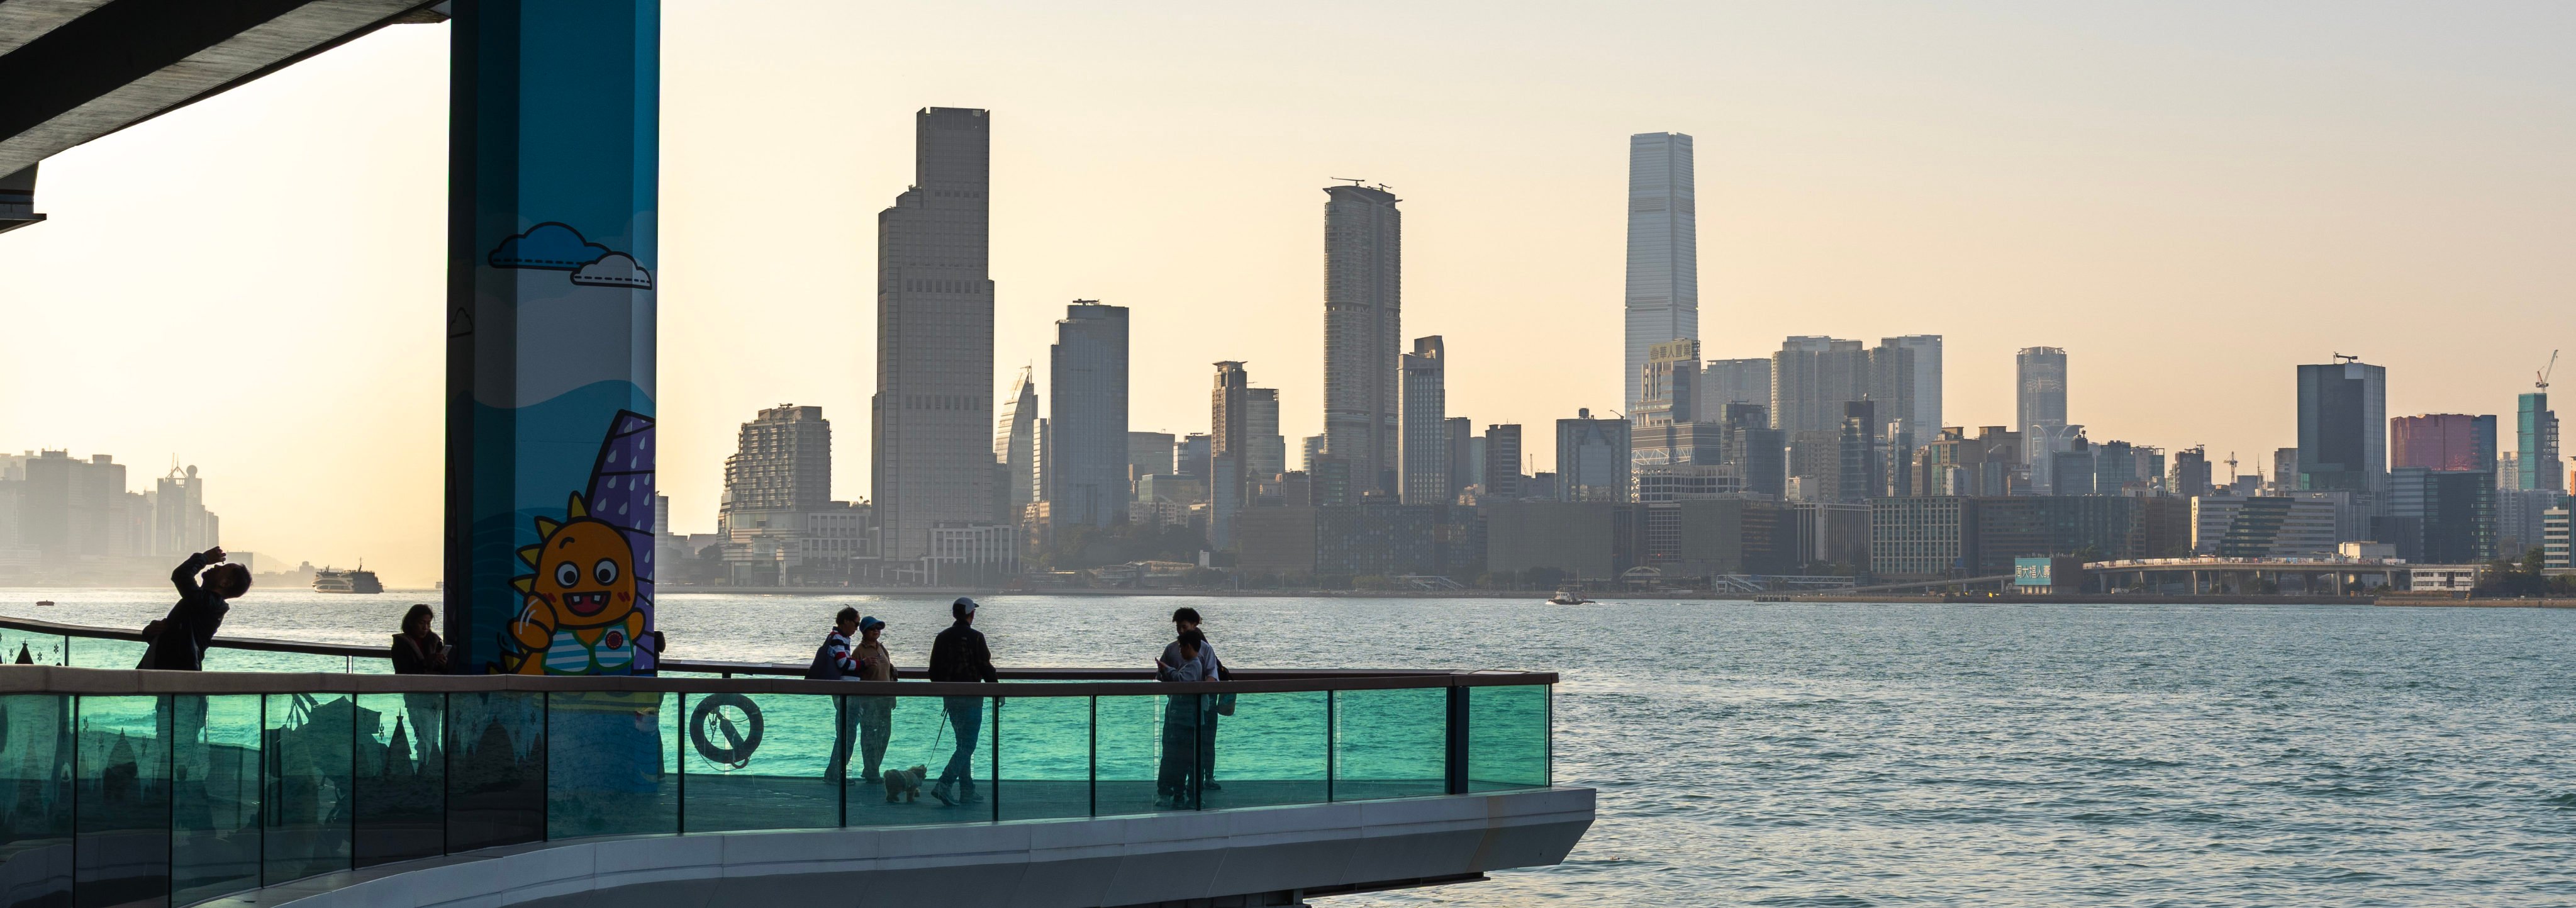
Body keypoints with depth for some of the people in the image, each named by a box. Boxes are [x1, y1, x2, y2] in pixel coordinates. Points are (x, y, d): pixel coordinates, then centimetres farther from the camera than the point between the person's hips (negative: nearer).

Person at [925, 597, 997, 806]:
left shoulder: (942, 637, 7)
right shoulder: (974, 637, -12)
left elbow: (934, 672, 11)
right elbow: (986, 667, -11)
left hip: (950, 697, 7)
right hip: (970, 697, -7)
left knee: (964, 744, 15)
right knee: (967, 746, -6)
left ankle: (967, 792, 15)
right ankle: (944, 785, -20)